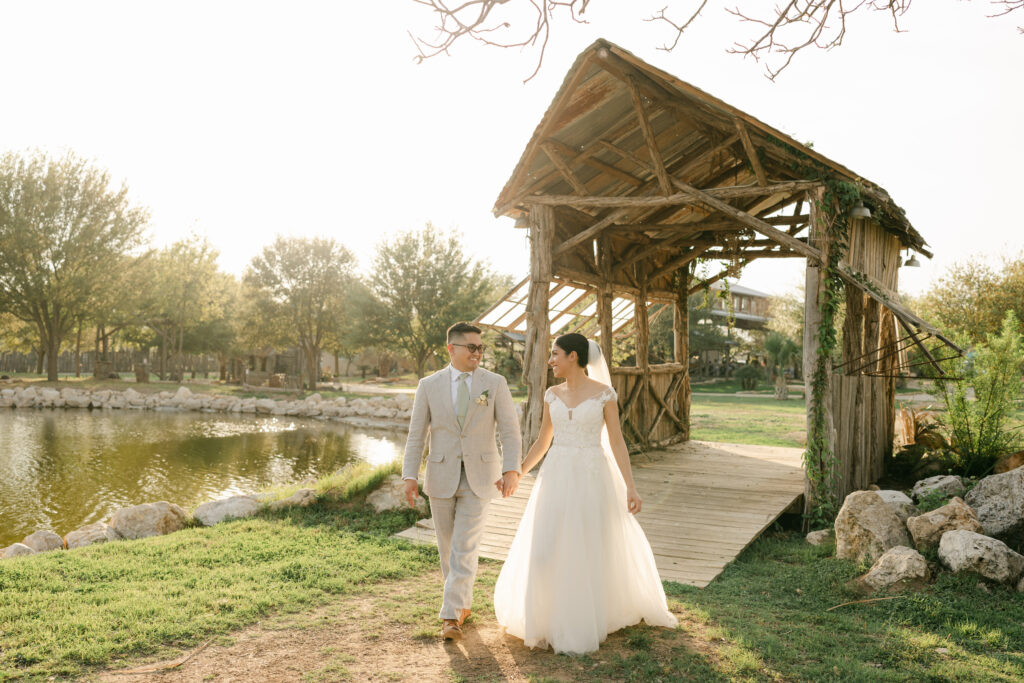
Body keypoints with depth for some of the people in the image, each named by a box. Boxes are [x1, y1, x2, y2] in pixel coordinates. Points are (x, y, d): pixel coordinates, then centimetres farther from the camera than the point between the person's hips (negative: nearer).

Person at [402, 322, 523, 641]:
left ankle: (451, 616, -1)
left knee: (465, 547, -7)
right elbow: (416, 435, 0)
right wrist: (410, 476, -9)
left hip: (479, 478, -2)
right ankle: (463, 603, 34)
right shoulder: (429, 385, -2)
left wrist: (512, 470, -22)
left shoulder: (495, 383, -4)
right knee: (448, 547, 13)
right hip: (441, 476, 2)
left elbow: (510, 431, -7)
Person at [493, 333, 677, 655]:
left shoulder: (604, 393, -7)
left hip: (592, 479, -3)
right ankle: (551, 619, 19)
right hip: (557, 478, 4)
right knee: (546, 549, 1)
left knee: (593, 551, 6)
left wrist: (631, 488, -13)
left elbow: (617, 442, -7)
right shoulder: (552, 394, 6)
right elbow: (542, 442, 12)